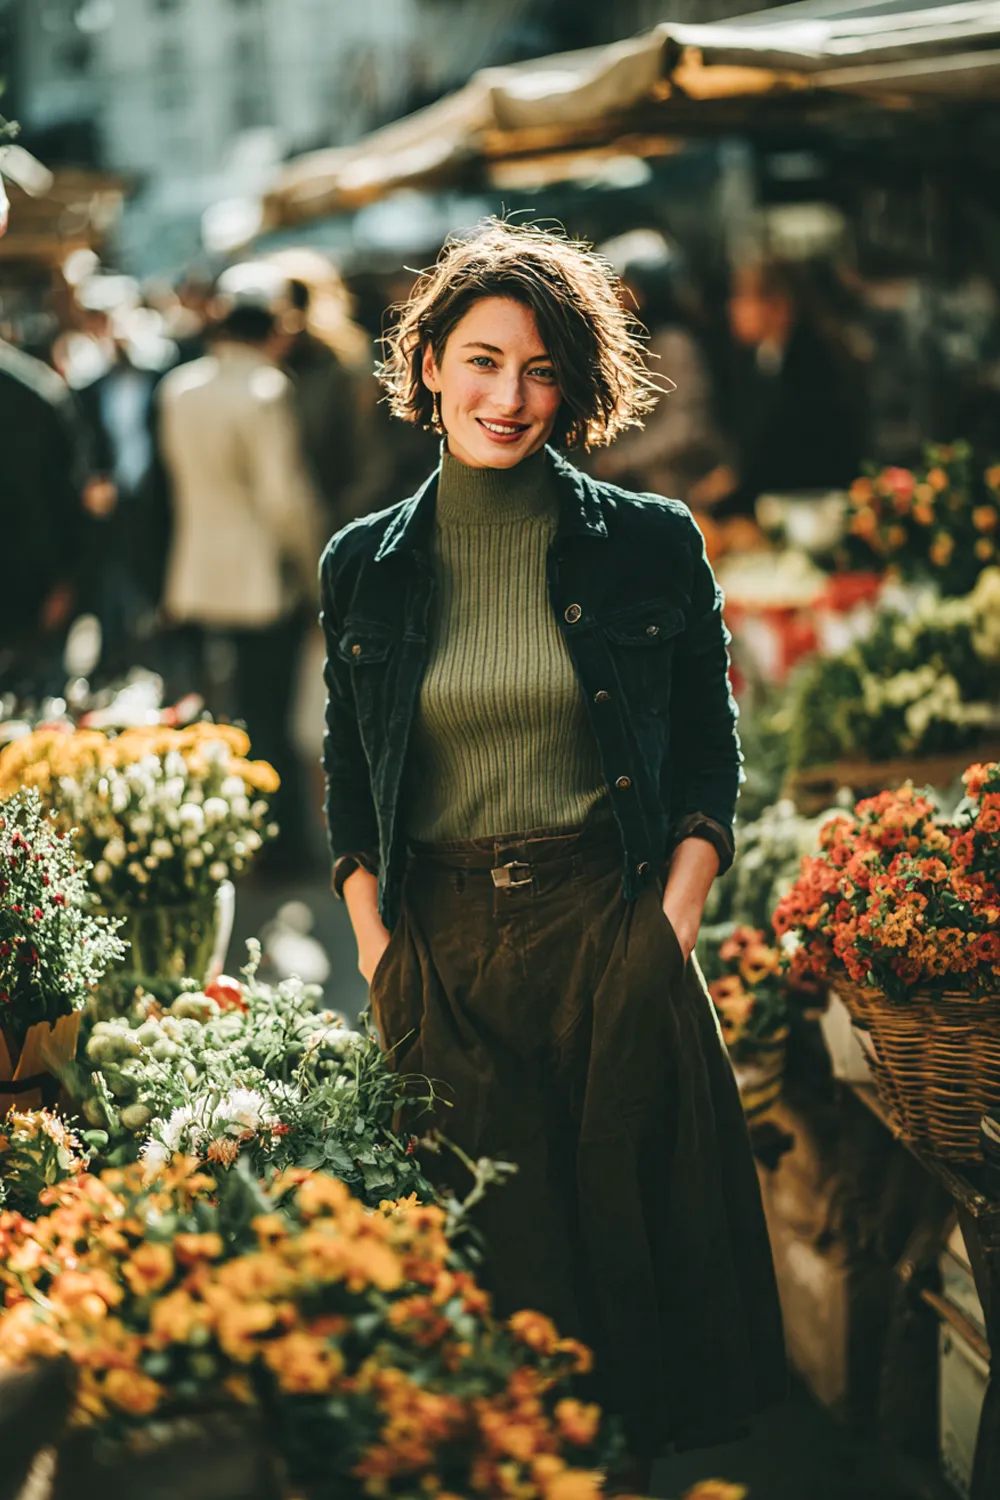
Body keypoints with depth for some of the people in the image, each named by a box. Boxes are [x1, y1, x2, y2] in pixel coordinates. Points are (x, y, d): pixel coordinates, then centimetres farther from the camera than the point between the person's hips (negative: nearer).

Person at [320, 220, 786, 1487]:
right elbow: (348, 780, 13)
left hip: (610, 930, -1)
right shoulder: (365, 565, 5)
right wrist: (376, 949, 2)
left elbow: (710, 759, 5)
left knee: (629, 1220, 5)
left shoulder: (650, 547, 0)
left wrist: (668, 930, -6)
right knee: (476, 1240, 7)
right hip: (441, 945, 2)